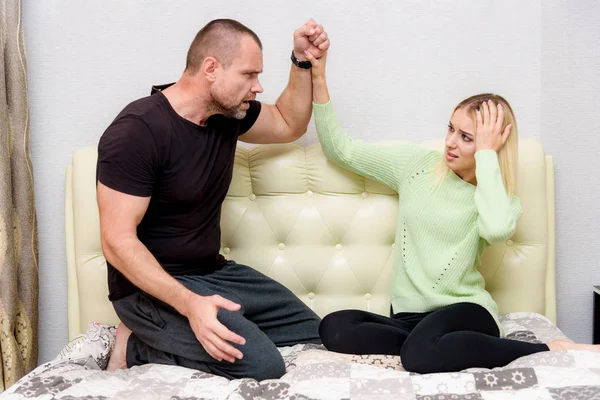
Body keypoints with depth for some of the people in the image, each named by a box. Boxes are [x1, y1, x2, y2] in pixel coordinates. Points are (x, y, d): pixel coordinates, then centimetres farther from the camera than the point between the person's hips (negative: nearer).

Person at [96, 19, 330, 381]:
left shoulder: (228, 112, 1)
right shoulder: (136, 132, -23)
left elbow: (289, 125, 18)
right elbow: (118, 242, -25)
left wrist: (303, 61, 2)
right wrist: (190, 303, -37)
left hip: (213, 271, 9)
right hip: (152, 286, -9)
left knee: (311, 332, 11)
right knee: (262, 364, -25)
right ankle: (138, 346, -4)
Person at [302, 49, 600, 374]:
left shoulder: (502, 200, -1)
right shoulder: (418, 164, 8)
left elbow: (496, 228, -28)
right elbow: (341, 149, 12)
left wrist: (486, 153, -16)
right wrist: (318, 80, 3)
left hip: (464, 311, -3)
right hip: (408, 316, 4)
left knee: (421, 353, -39)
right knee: (333, 328, -25)